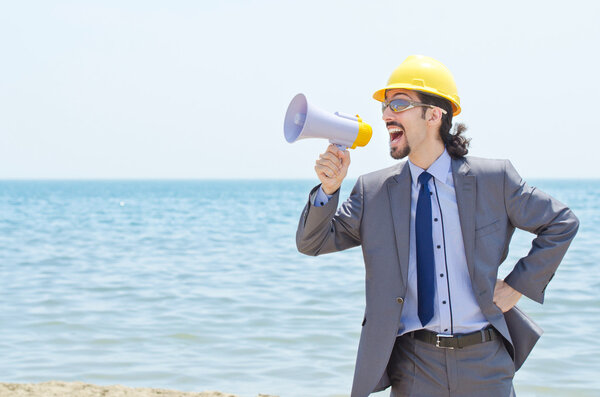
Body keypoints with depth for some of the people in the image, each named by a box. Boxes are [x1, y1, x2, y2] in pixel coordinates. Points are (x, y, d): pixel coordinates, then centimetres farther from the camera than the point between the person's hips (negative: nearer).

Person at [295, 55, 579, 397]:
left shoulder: (493, 179, 0)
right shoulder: (373, 191, 3)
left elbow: (562, 224, 9)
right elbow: (312, 243, 5)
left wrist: (518, 285, 2)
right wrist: (329, 188, -13)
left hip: (484, 364, -1)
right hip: (414, 367, 1)